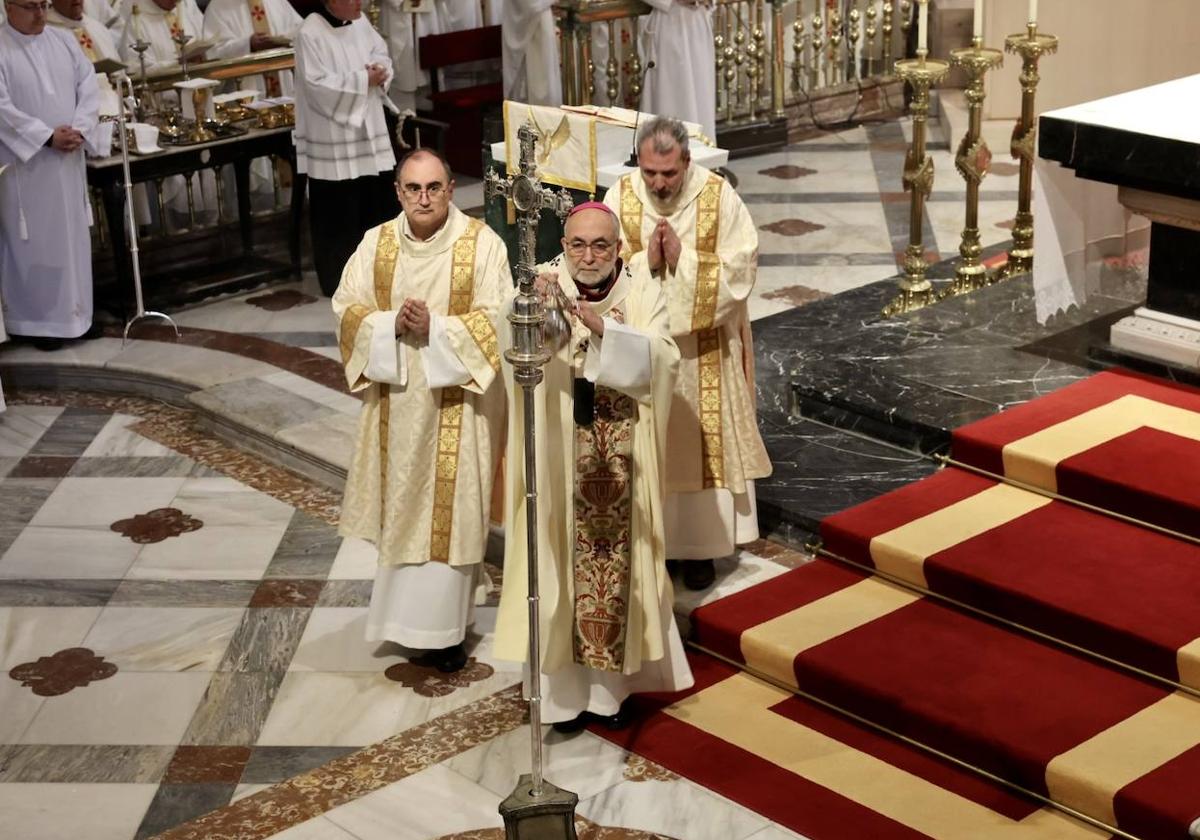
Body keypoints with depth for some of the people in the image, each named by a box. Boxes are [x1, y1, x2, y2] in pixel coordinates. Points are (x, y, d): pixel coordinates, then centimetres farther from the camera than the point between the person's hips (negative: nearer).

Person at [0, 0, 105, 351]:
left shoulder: (64, 40, 8)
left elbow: (88, 87, 6)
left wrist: (79, 129, -11)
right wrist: (47, 136, -19)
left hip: (68, 159, 5)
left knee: (72, 235, 11)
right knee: (33, 240, 0)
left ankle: (74, 312, 21)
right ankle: (37, 319, 7)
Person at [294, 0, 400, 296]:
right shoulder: (310, 34, -17)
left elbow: (381, 53, 16)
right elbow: (318, 85, -22)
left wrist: (380, 69, -7)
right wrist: (363, 80, -19)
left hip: (369, 131, 7)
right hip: (332, 141, -7)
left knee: (378, 202, 14)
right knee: (337, 211, 0)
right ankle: (338, 279, 11)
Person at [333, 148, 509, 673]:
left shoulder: (481, 243, -8)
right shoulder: (377, 242, 3)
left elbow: (496, 318, -11)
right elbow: (347, 306, 2)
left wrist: (435, 328, -21)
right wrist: (392, 324, -16)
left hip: (456, 397, -3)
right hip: (395, 395, 3)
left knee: (450, 510, 0)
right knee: (402, 504, 11)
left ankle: (442, 627, 10)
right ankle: (406, 613, 27)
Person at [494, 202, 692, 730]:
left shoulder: (641, 290, 0)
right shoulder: (542, 285, -3)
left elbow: (660, 358, -16)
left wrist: (601, 326, -29)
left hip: (620, 460, 1)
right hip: (559, 457, -1)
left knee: (615, 559, 7)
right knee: (563, 557, 3)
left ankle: (610, 684, 22)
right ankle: (565, 686, 15)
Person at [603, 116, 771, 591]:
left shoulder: (719, 197, -10)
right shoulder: (620, 198, -6)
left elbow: (739, 270, -12)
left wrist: (685, 261, -22)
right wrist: (645, 261, -21)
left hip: (704, 352, -1)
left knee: (702, 441, 7)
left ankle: (699, 544, 19)